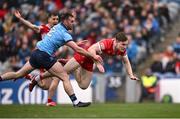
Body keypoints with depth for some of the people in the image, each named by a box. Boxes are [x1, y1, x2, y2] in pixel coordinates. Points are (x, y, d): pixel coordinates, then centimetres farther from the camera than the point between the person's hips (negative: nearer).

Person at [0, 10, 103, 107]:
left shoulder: (57, 27, 14)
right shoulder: (64, 33, -11)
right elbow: (77, 49, -16)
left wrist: (76, 44, 29)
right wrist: (93, 56, -12)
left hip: (36, 53, 8)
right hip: (44, 56, -8)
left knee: (18, 74, 15)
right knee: (65, 77, -7)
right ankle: (75, 102, -12)